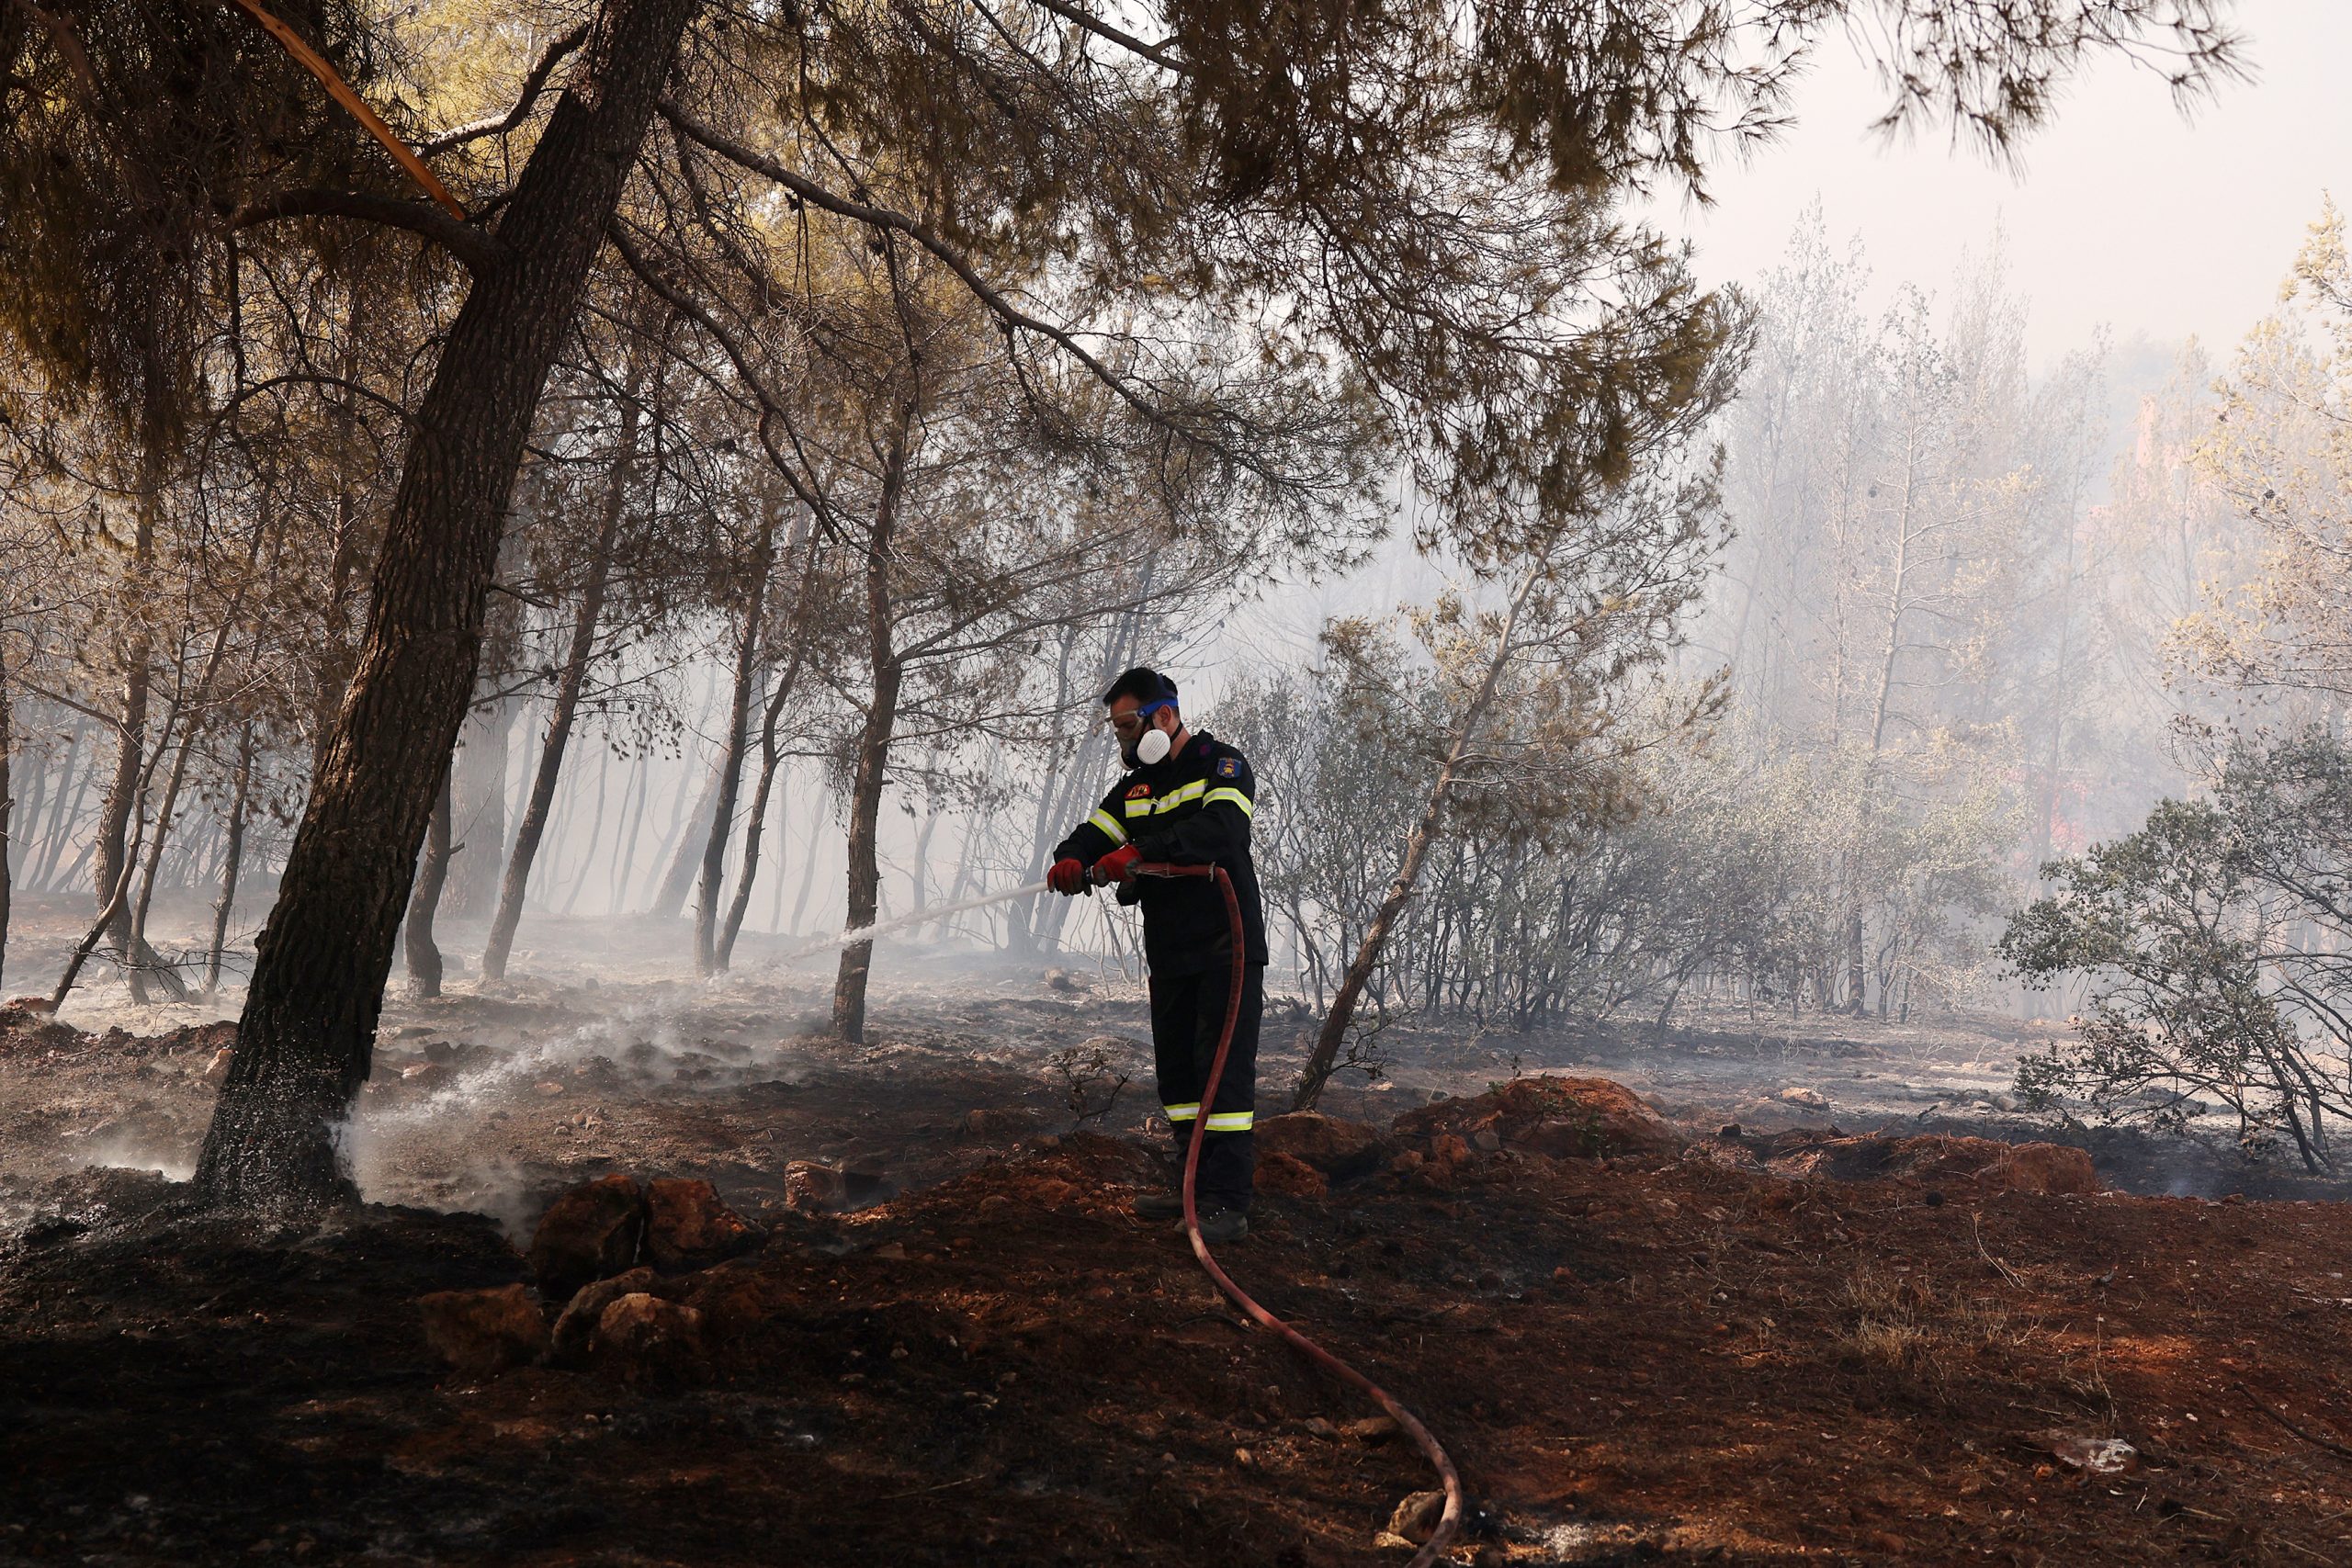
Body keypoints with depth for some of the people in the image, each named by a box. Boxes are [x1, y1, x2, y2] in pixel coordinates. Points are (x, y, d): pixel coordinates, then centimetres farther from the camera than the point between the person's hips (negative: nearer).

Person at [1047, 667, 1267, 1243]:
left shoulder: (1222, 765, -7)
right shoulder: (1135, 787, 16)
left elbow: (1223, 827, -26)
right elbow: (1094, 833, 6)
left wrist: (1141, 850, -35)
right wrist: (1070, 859, -19)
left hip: (1226, 947, -8)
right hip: (1168, 953, 8)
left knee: (1224, 1069, -11)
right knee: (1176, 1068, 11)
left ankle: (1227, 1202, -12)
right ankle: (1197, 1188, 20)